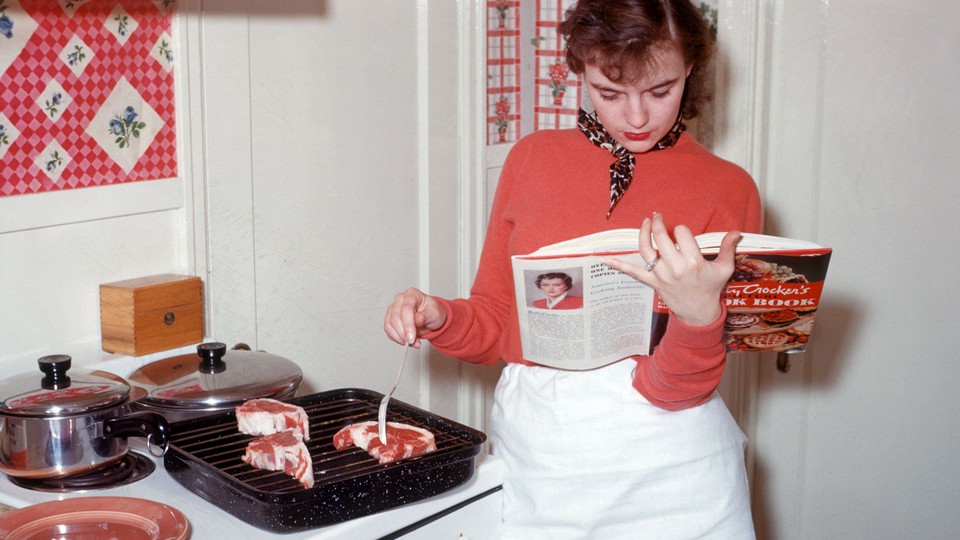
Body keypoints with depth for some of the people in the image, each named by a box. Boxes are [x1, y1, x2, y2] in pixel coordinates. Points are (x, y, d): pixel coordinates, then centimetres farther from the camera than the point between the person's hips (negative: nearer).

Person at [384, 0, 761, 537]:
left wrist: (699, 313, -27)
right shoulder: (532, 159, 4)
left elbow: (673, 388, -9)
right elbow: (495, 324, 11)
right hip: (532, 461, 3)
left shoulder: (726, 189, -5)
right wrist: (440, 318, -8)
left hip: (664, 473, -2)